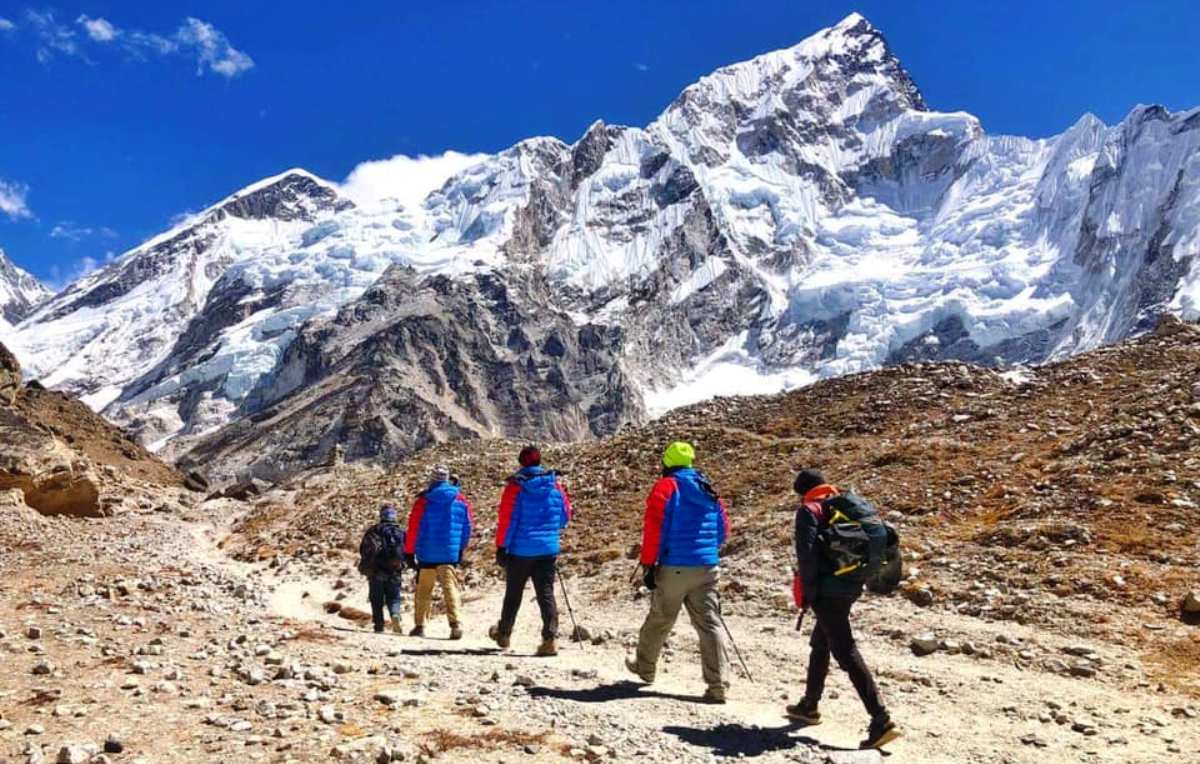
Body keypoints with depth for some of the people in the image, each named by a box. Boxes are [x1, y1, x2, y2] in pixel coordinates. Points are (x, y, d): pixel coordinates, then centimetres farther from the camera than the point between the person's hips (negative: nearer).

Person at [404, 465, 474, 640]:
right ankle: (456, 623, -16)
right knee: (450, 587, -1)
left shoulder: (423, 501, -5)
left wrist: (409, 552, 6)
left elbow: (413, 528, -3)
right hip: (450, 553, 1)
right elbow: (468, 525, 7)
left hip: (426, 554, -1)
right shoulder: (461, 500, 2)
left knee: (423, 590, 11)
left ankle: (419, 625, 16)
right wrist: (461, 548, 18)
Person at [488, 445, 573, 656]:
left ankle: (504, 633, 30)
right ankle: (551, 637, -11)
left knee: (513, 593, 14)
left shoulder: (516, 485, -9)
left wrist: (501, 547, -6)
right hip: (549, 549, 2)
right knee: (546, 593, 3)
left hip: (520, 549, -2)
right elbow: (566, 515, 12)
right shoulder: (555, 485, 3)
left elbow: (506, 519, -11)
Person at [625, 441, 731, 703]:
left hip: (674, 567, -4)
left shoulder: (666, 487, -6)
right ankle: (718, 684, -6)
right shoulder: (709, 491, 12)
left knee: (659, 620, 14)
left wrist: (648, 564, -7)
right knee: (710, 623, 2)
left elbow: (654, 528, -12)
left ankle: (645, 668, 33)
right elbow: (723, 531, 18)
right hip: (708, 568, 4)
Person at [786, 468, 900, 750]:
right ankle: (809, 706, 36)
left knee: (846, 652, -8)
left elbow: (807, 554, -16)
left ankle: (881, 721, -15)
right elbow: (878, 544, 14)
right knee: (820, 643, 24)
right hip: (851, 587, 8)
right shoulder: (851, 506, 16)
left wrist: (807, 593, -10)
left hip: (828, 590, -8)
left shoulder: (810, 510, -5)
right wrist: (858, 579, 15)